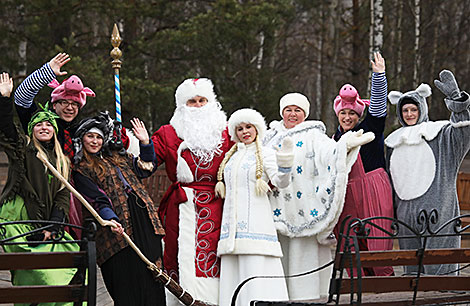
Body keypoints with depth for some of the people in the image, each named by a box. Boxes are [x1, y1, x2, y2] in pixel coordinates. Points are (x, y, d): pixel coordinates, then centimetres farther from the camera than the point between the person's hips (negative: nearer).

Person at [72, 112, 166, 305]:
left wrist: (145, 143, 15)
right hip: (121, 227, -6)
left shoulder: (116, 157, 21)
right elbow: (98, 202, -8)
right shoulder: (81, 171, 3)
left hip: (145, 219, 6)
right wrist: (110, 220, -24)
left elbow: (146, 168, 27)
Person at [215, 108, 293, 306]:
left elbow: (281, 182, -14)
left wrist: (285, 160, -27)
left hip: (256, 221, -6)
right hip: (232, 221, 6)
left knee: (256, 270, -13)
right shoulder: (231, 156, 20)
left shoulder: (265, 154, 2)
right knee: (231, 274, 1)